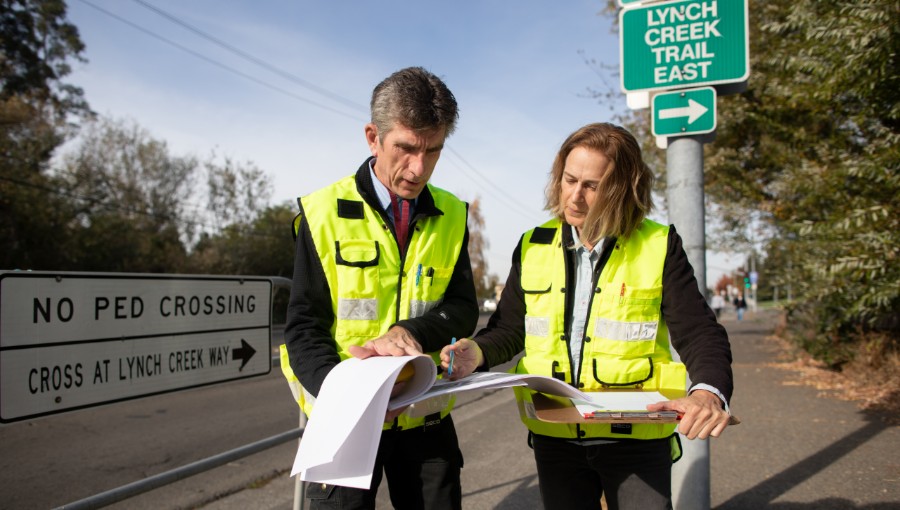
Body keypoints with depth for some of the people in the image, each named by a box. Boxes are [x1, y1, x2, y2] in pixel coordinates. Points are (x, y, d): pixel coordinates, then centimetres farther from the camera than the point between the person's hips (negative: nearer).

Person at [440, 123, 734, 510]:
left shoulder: (659, 246, -6)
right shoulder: (534, 246, 3)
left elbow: (700, 336, -9)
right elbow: (508, 329, 8)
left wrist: (709, 391, -29)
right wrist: (477, 352, -14)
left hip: (636, 437, -3)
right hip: (555, 436, 3)